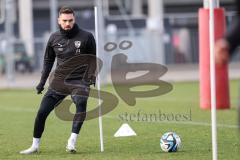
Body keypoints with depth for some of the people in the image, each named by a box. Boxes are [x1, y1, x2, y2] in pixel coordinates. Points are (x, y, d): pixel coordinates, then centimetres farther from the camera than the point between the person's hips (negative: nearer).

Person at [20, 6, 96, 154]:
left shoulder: (86, 37, -4)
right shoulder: (54, 38, 5)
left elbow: (93, 58, 6)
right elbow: (48, 60, 18)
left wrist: (92, 74, -9)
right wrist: (42, 81, 13)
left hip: (80, 81, -3)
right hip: (59, 81, 3)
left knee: (81, 104, -33)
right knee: (42, 112, -3)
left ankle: (72, 141, -30)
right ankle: (35, 146, 13)